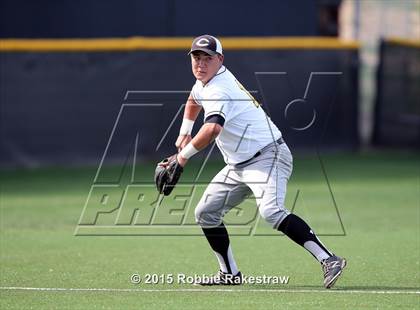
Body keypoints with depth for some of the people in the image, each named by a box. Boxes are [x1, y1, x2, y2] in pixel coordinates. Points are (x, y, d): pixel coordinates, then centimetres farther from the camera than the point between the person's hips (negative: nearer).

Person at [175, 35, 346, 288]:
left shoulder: (219, 90, -20)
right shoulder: (204, 81, 11)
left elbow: (212, 129, -38)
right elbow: (194, 100, 37)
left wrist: (185, 153, -24)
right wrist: (184, 133, 30)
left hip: (268, 156, -11)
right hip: (238, 166, 11)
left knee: (271, 211, -31)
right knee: (205, 213, 10)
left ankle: (328, 260, -36)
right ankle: (230, 274, 19)